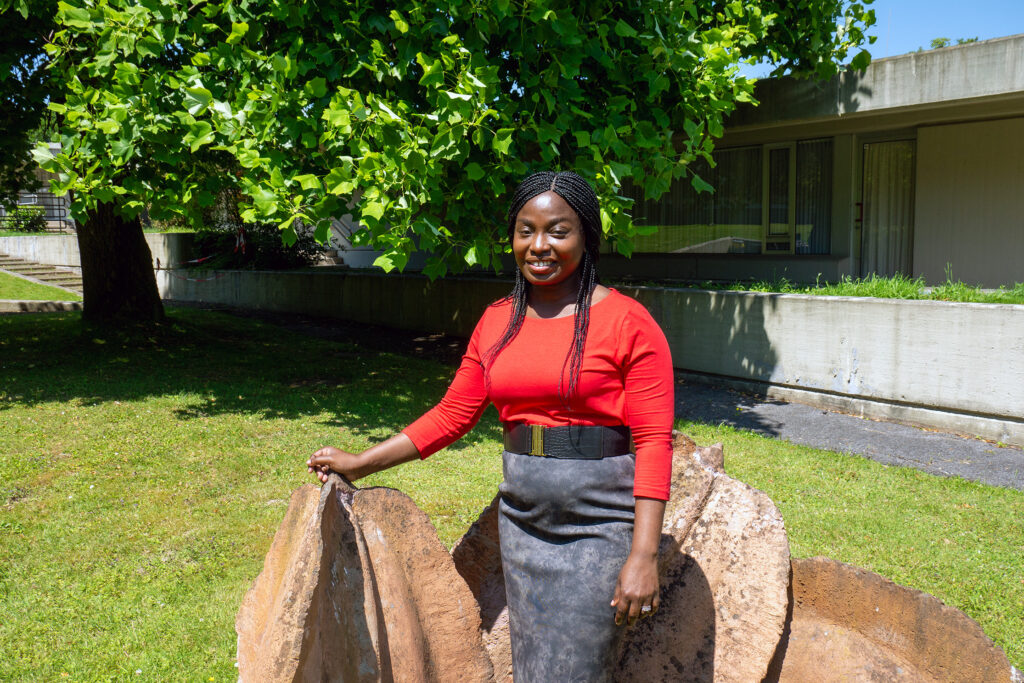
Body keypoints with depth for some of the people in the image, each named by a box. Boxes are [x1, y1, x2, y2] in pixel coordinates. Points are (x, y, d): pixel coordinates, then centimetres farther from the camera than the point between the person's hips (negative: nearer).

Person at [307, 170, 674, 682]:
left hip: (600, 525, -5)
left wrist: (643, 554, -16)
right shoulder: (497, 322, 8)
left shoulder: (627, 323, -8)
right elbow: (453, 414, 14)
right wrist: (361, 463, 13)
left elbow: (653, 442, -11)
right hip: (521, 520, 5)